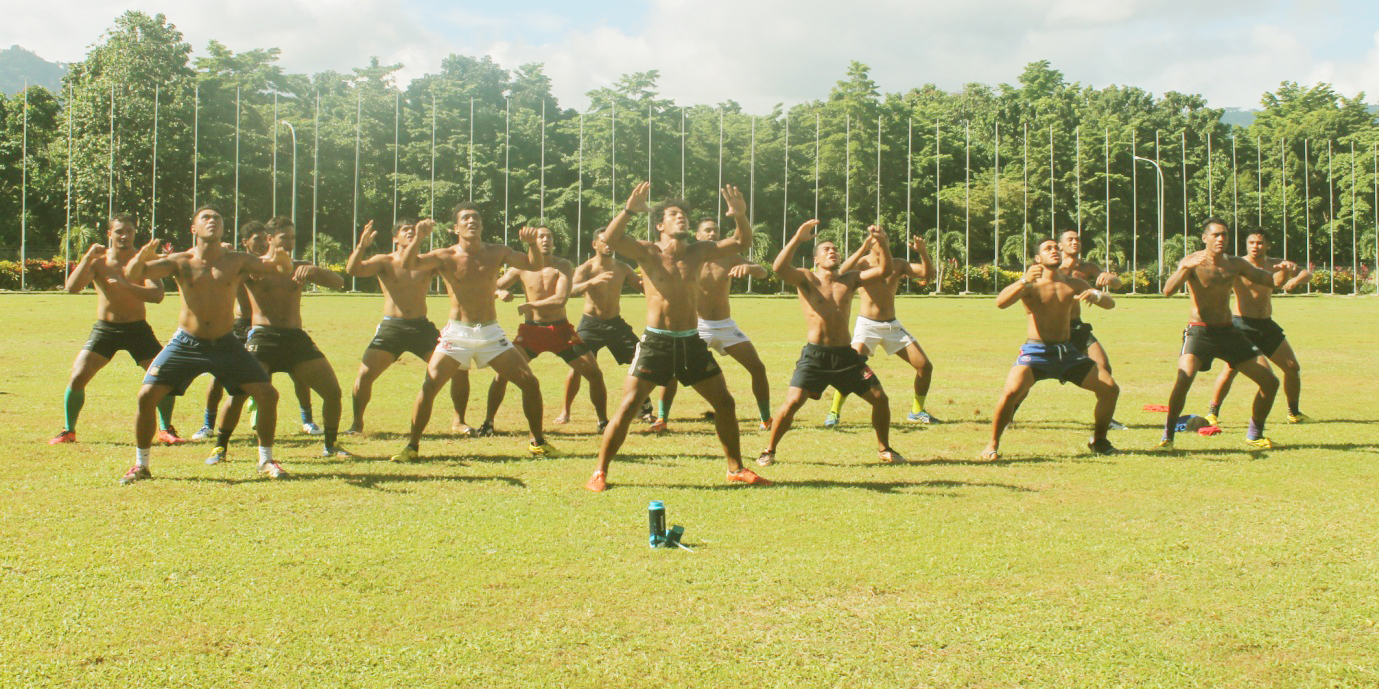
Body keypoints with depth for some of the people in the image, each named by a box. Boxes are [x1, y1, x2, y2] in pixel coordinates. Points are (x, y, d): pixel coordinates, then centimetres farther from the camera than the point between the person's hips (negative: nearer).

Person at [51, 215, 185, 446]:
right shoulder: (98, 261, -2)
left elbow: (157, 295, -19)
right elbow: (72, 288, -15)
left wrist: (125, 285, -31)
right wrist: (88, 258, -24)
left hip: (137, 329, 0)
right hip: (104, 329, 0)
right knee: (77, 377, -11)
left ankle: (165, 430, 9)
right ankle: (68, 431, 7)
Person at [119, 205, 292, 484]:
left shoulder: (237, 261, -1)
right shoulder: (180, 262, -4)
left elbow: (283, 268, -6)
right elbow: (132, 275, -12)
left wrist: (281, 260, -31)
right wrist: (141, 257, -35)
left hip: (225, 344, 1)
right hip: (186, 344, -1)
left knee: (267, 394, -8)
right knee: (146, 396, -13)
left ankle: (266, 460, 11)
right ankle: (140, 465, 5)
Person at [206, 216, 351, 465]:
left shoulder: (299, 268, 15)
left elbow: (338, 282, 8)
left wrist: (312, 270, -12)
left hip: (296, 338, 4)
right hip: (263, 337, -4)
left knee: (333, 391, -3)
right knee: (239, 392, -17)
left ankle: (330, 445, 16)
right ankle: (220, 447, 0)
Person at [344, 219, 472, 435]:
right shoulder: (384, 262, 3)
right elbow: (353, 269, -12)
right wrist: (361, 247, -30)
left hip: (422, 327, 2)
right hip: (391, 328, -2)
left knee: (459, 369, -7)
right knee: (365, 373, -16)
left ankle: (459, 421, 10)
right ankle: (357, 422, 6)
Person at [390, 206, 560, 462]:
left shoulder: (496, 253, 4)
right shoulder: (446, 257, -5)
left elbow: (535, 265, 3)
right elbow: (408, 264, -18)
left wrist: (532, 244, -17)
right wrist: (418, 238, -35)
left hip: (491, 333, 2)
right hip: (457, 333, -2)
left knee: (530, 383, -2)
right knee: (428, 387, -14)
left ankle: (538, 442, 15)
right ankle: (412, 446, 1)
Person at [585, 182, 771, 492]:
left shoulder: (697, 252, 8)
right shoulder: (648, 253, -4)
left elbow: (741, 242, 5)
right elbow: (610, 239, -20)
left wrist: (741, 217, -15)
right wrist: (628, 210, -35)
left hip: (691, 342, 4)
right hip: (656, 341, -4)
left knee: (725, 403, 7)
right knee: (628, 406, -9)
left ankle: (736, 468, 23)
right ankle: (599, 473, 1)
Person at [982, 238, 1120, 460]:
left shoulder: (1073, 284, 11)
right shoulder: (1031, 285, -3)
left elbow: (1110, 303, 7)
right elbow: (1000, 302, -21)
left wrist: (1095, 295, -17)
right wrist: (1024, 281, -37)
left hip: (1067, 350, 5)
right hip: (1036, 351, -5)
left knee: (1110, 388, -3)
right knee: (1011, 392, -28)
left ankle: (1099, 441, 17)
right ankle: (992, 445, -10)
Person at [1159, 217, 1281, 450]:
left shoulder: (1235, 264, 6)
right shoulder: (1192, 262, -9)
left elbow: (1270, 280, 15)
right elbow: (1168, 290, -25)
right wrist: (1185, 268, -42)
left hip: (1228, 331, 5)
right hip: (1199, 332, -5)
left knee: (1270, 382, 2)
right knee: (1183, 379, -30)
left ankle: (1254, 435, 21)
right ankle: (1167, 435, -13)